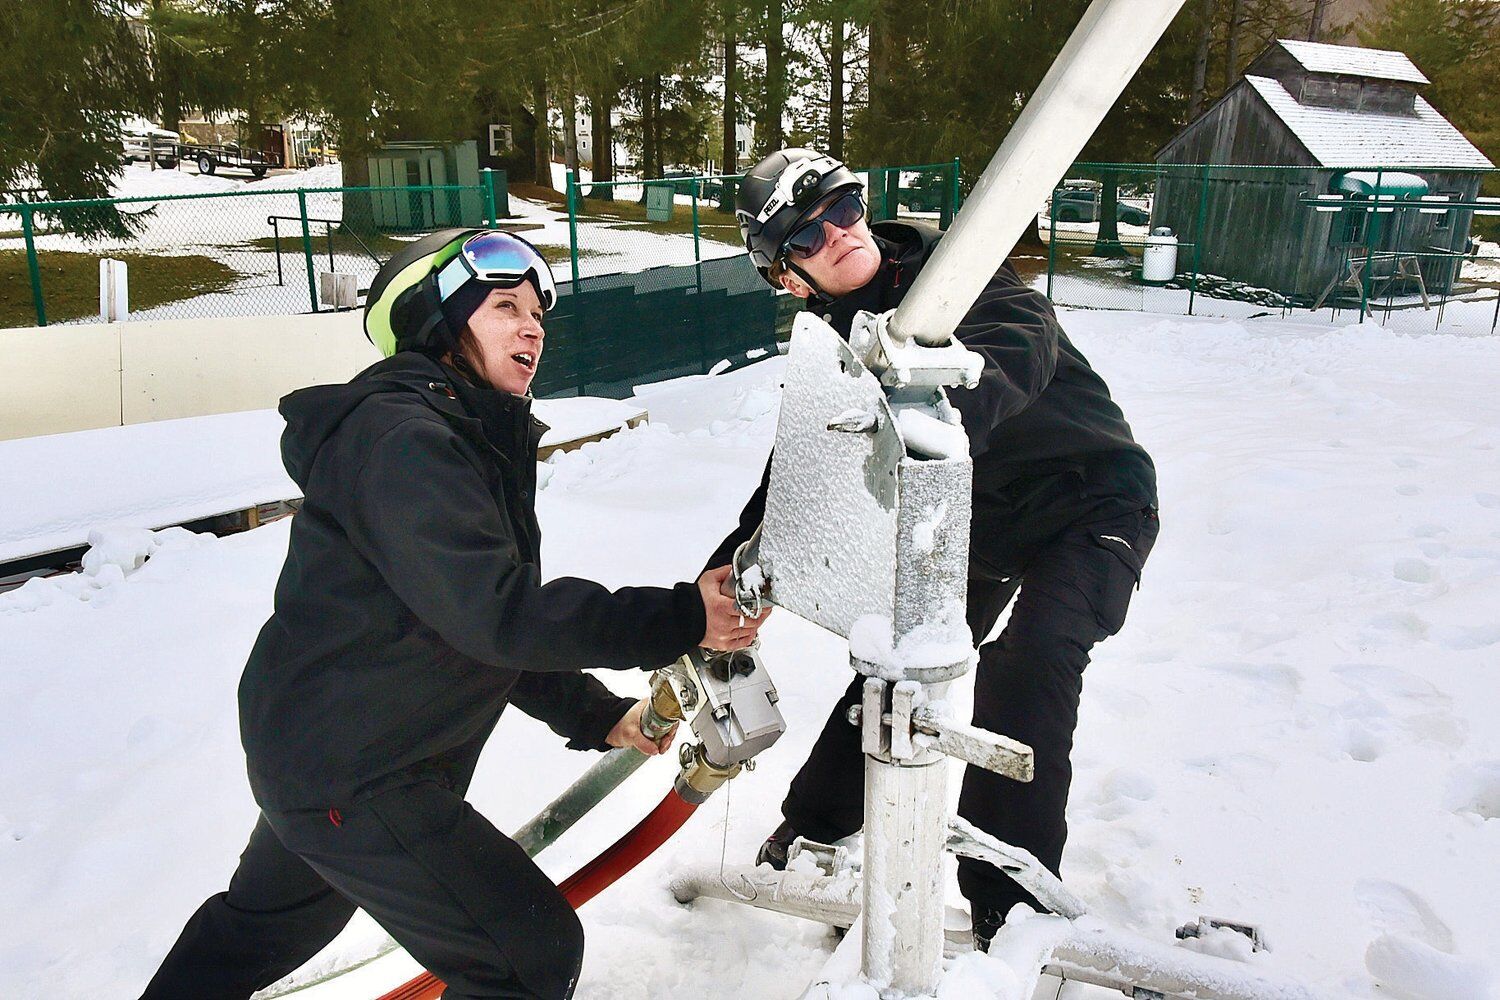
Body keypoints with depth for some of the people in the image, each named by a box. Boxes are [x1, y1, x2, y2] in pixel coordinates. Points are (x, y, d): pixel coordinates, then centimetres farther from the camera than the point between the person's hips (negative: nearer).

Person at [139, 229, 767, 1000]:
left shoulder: (476, 439, 9)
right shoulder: (400, 438, -23)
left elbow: (490, 621, 12)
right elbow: (494, 612, -32)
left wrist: (593, 714, 7)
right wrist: (678, 619, -29)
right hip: (348, 772, -11)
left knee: (264, 922, 32)